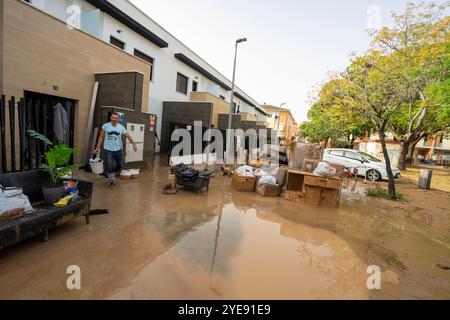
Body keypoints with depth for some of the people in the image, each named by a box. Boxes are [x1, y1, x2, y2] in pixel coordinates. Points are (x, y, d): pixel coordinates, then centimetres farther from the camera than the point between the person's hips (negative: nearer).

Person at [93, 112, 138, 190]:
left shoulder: (121, 127, 1)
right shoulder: (105, 126, -3)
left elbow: (128, 136, 2)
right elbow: (101, 137, 2)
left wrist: (134, 143, -12)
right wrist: (97, 148, 2)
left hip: (118, 150, 3)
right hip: (108, 150, -2)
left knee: (120, 166, 10)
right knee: (110, 167, -3)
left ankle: (112, 173, 42)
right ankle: (112, 182, 14)